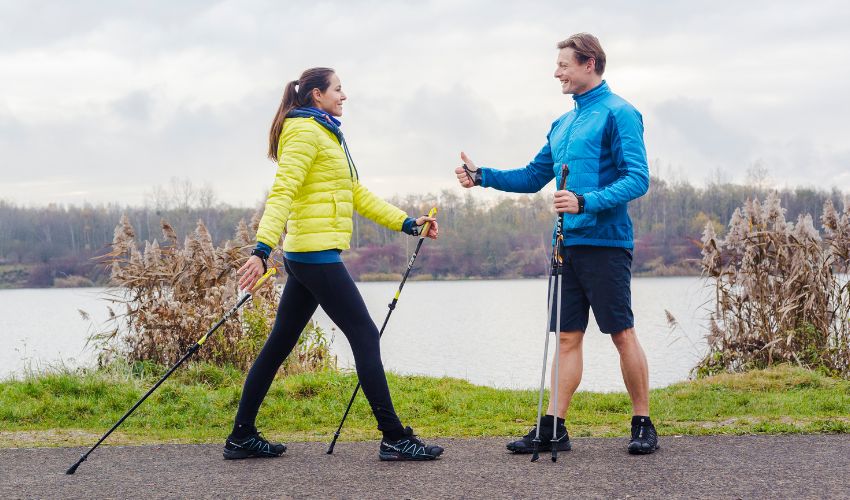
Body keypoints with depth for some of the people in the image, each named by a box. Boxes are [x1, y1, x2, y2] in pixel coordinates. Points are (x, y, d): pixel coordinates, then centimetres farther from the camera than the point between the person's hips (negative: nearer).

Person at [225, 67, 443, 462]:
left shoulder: (325, 136, 22)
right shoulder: (305, 132, -9)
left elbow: (358, 195, 24)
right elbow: (282, 192, -21)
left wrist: (407, 223, 21)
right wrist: (262, 248, -31)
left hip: (305, 257, 10)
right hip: (318, 255, -10)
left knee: (280, 344, 11)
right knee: (365, 337, -8)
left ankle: (242, 436, 14)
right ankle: (395, 439, -6)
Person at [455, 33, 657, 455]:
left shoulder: (618, 114, -7)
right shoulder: (562, 124, 18)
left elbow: (637, 179, -15)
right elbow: (533, 177, 24)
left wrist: (586, 202, -26)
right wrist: (482, 176, 12)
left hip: (605, 243, -8)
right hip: (568, 244, 8)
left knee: (622, 334, -3)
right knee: (568, 336, 8)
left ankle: (643, 425, 6)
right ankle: (554, 427, 9)